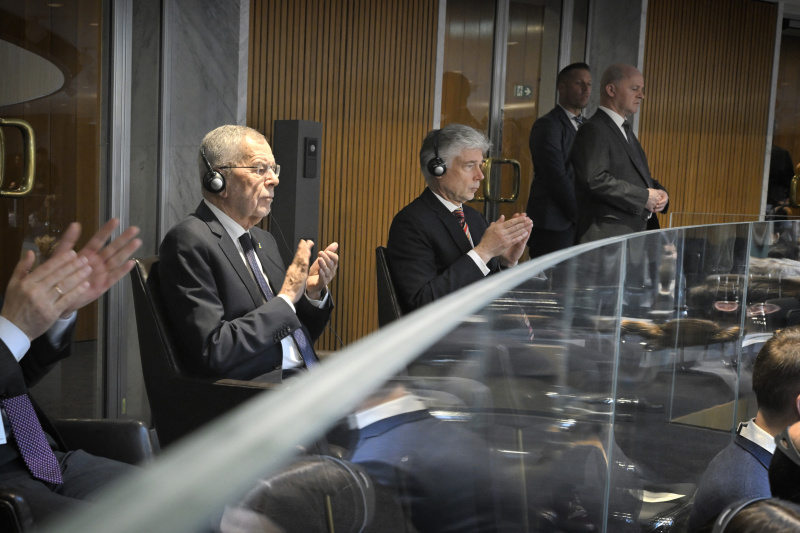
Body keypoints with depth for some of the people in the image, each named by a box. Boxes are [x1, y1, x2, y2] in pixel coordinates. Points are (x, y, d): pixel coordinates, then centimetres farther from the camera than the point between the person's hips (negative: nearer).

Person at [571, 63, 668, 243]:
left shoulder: (625, 130, 24)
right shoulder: (593, 130, -9)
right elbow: (596, 180, -22)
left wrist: (659, 192, 6)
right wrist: (644, 196, -17)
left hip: (638, 231, 9)